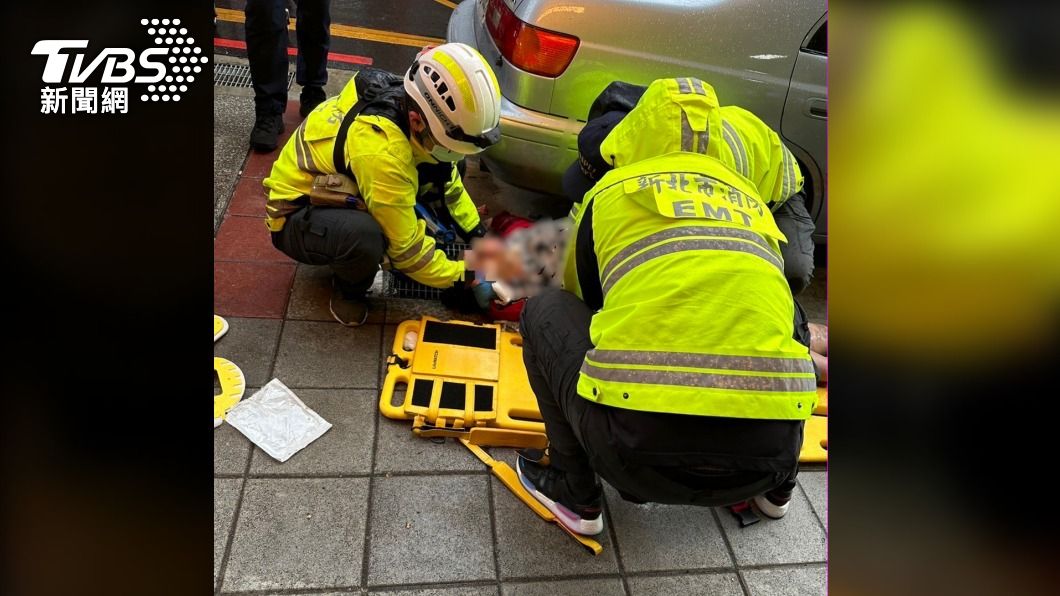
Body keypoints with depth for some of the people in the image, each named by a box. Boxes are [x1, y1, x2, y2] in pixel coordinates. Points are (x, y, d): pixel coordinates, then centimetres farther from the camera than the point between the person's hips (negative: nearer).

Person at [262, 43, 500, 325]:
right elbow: (406, 248, -26)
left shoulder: (410, 99, -13)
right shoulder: (382, 152, -37)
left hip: (335, 194, 8)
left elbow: (447, 180, 6)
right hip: (297, 216, -7)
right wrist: (463, 276, -16)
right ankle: (348, 289, -6)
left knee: (440, 173, -6)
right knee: (364, 235, -40)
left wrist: (478, 234, 2)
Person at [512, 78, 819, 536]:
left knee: (545, 310, 21)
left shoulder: (608, 191, 16)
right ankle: (777, 488, 44)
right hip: (769, 450, 5)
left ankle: (574, 493, 23)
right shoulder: (749, 197, 25)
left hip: (641, 448, -4)